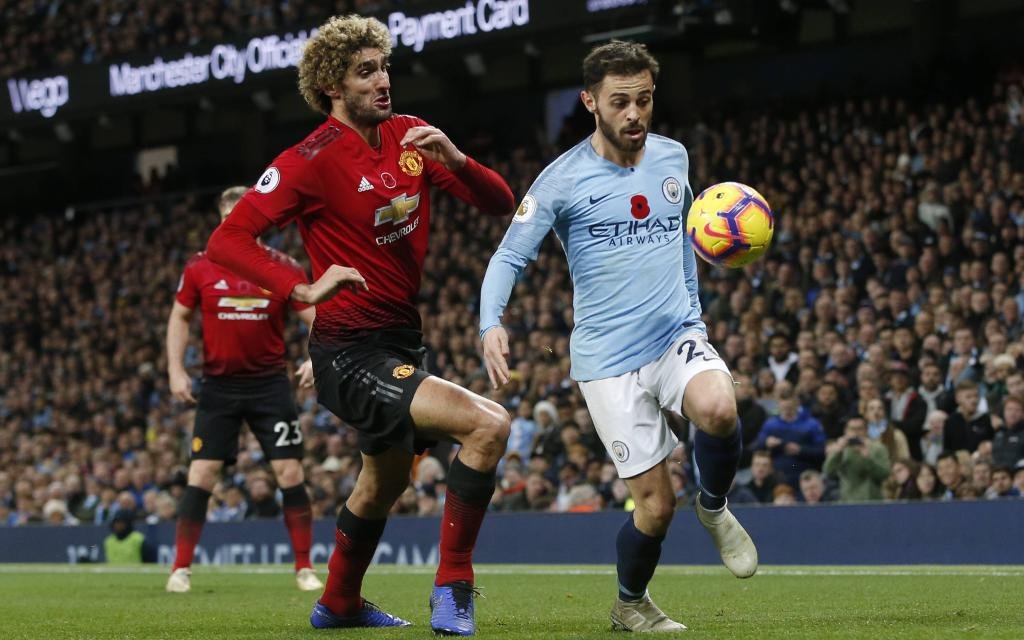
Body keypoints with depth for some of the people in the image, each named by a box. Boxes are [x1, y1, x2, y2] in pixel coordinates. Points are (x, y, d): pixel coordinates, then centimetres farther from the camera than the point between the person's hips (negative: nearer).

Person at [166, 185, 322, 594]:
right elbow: (180, 317, 10)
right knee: (201, 475, -6)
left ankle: (304, 568, 6)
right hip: (218, 386, 0)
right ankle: (181, 569, 2)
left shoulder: (284, 269, -2)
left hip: (270, 384, 0)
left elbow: (316, 319, 1)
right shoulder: (201, 267, 0)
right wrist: (176, 370, 1)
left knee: (290, 472, -4)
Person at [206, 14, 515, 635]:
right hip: (350, 355, -8)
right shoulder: (313, 159, -16)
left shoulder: (410, 136, 4)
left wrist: (454, 159, -18)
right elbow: (228, 239, -20)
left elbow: (500, 202, 1)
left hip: (402, 343, 8)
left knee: (386, 481, 28)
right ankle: (452, 589, -13)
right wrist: (304, 288, -30)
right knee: (489, 424, -24)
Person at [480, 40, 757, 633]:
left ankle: (715, 507, 0)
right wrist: (491, 324, -25)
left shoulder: (673, 158, 6)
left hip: (678, 336, 3)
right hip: (609, 357, -3)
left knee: (719, 408, -32)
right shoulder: (563, 180, -8)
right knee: (656, 503, -6)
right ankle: (631, 603, 24)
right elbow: (508, 257, -7)